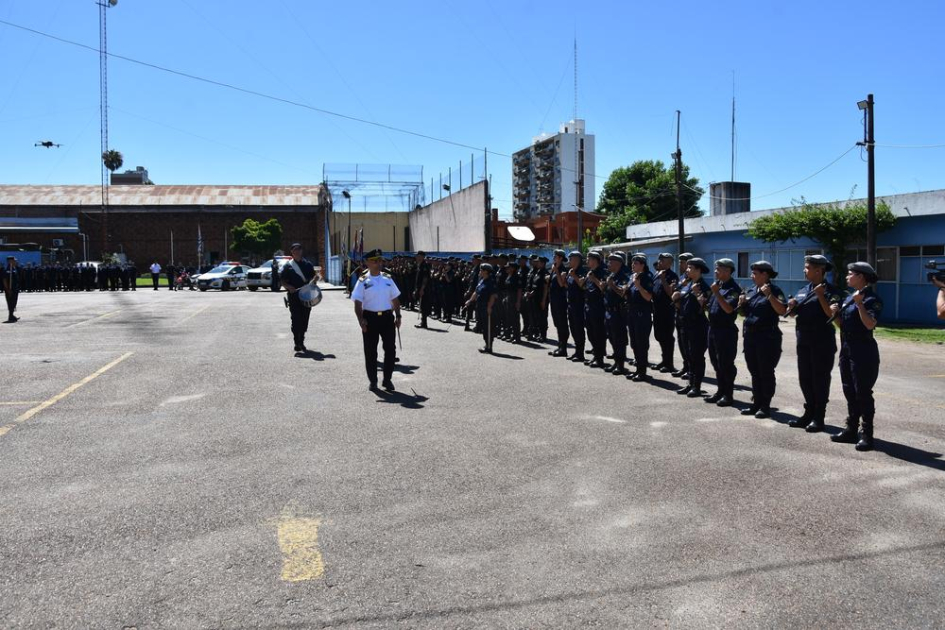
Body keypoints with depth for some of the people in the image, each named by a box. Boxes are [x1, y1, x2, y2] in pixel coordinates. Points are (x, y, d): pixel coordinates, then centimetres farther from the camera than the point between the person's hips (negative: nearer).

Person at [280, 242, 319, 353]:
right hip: (294, 297, -3)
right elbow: (282, 280, 3)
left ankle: (301, 343, 20)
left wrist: (313, 280, -9)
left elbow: (315, 276, 14)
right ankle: (297, 344, 0)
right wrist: (289, 287, -15)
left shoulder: (307, 264, 12)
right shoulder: (288, 266, 4)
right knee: (296, 320, -5)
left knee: (304, 320, 6)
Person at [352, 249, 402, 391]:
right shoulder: (363, 282, -1)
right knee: (370, 351, 5)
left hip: (387, 317, 2)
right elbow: (357, 303, -6)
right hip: (370, 318, -2)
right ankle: (373, 381, 19)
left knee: (390, 349, 2)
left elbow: (395, 299, 13)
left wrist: (398, 316, 6)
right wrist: (361, 320, -18)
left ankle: (387, 379, 15)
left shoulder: (388, 279, 8)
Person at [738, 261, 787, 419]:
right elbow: (745, 312, 20)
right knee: (754, 372, 12)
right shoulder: (750, 290, 13)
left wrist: (769, 295, -25)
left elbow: (782, 311, -20)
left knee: (766, 372, 0)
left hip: (767, 336, -7)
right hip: (750, 336, 7)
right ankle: (756, 403, 20)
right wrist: (742, 303, 0)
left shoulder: (774, 290, -8)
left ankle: (765, 406, 7)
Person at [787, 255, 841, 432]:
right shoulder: (804, 289, 13)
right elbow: (793, 314, 17)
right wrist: (791, 306, -4)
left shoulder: (829, 291, -9)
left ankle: (818, 418, 6)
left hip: (822, 342, -7)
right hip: (803, 340, 7)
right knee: (805, 378, 12)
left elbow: (831, 314, -21)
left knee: (820, 379, 0)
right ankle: (809, 413, 22)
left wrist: (820, 296, -25)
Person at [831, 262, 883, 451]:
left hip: (863, 352, -9)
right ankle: (851, 430, 20)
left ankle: (867, 434, 2)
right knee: (849, 392, 12)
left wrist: (859, 303, -28)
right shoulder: (849, 298, 14)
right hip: (847, 349, 9)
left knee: (863, 393, -5)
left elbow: (870, 324, -26)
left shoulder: (872, 299, -12)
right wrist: (836, 313, 2)